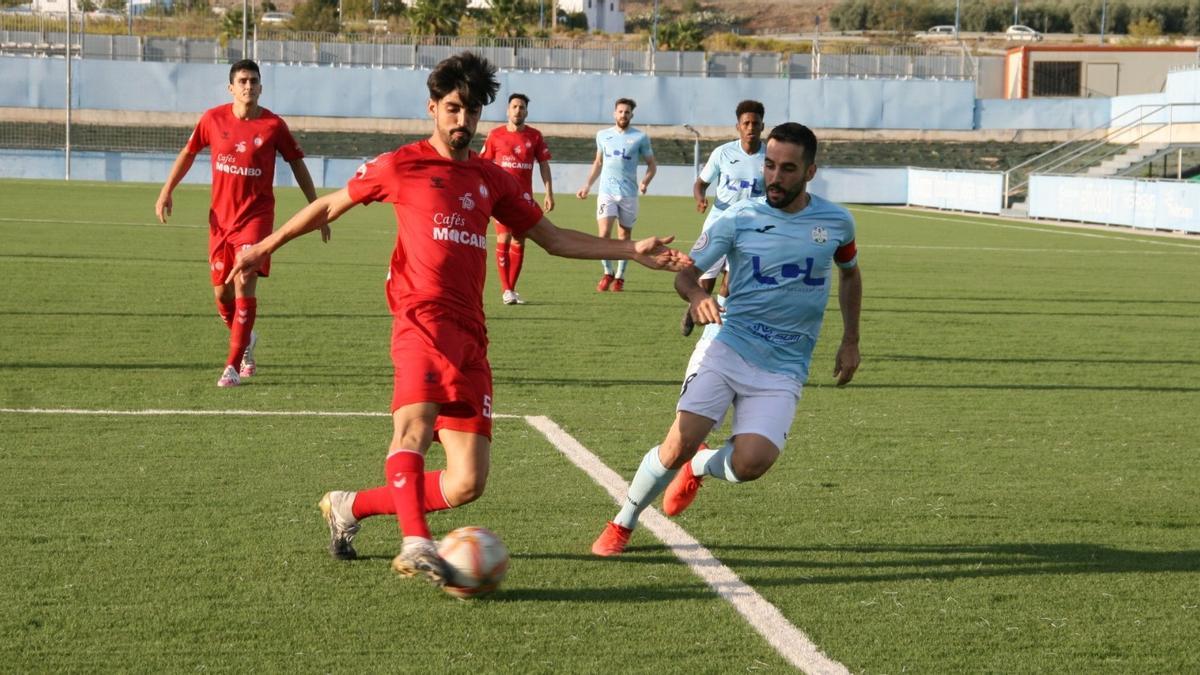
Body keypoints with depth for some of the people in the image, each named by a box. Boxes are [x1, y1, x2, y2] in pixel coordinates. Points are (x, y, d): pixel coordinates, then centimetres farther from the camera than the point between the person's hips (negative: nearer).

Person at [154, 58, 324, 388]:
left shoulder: (274, 125, -5)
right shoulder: (213, 119, 0)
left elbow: (298, 165, 5)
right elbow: (188, 153, 14)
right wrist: (166, 191, 8)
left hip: (256, 216, -3)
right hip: (220, 216, 3)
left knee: (244, 286, -15)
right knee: (222, 292, 8)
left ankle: (233, 366, -11)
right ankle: (245, 340, 39)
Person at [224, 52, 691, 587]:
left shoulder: (491, 180, 21)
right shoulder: (401, 166, 8)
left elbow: (553, 238, 27)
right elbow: (330, 206, 19)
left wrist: (633, 252, 19)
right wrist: (265, 247, 21)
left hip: (471, 332, 5)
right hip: (423, 316, -5)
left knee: (468, 483, -1)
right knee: (416, 418, -35)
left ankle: (350, 507, 15)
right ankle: (415, 543, -47)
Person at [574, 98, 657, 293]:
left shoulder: (640, 137, 2)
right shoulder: (603, 135, 10)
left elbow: (652, 164, 6)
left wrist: (645, 182, -12)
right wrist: (587, 185, 15)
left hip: (629, 194, -1)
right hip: (606, 191, 1)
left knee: (624, 237, 6)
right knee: (604, 234, -13)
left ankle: (619, 277, 18)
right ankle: (607, 273, 4)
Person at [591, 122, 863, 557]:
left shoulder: (836, 223, 3)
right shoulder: (739, 219, -3)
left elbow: (850, 273, 23)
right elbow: (685, 272, 1)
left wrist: (851, 341, 18)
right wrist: (696, 295, -23)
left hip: (784, 370, 1)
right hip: (730, 351, -1)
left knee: (750, 464, -20)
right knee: (679, 445, -16)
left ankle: (699, 467, 17)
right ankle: (622, 524, 9)